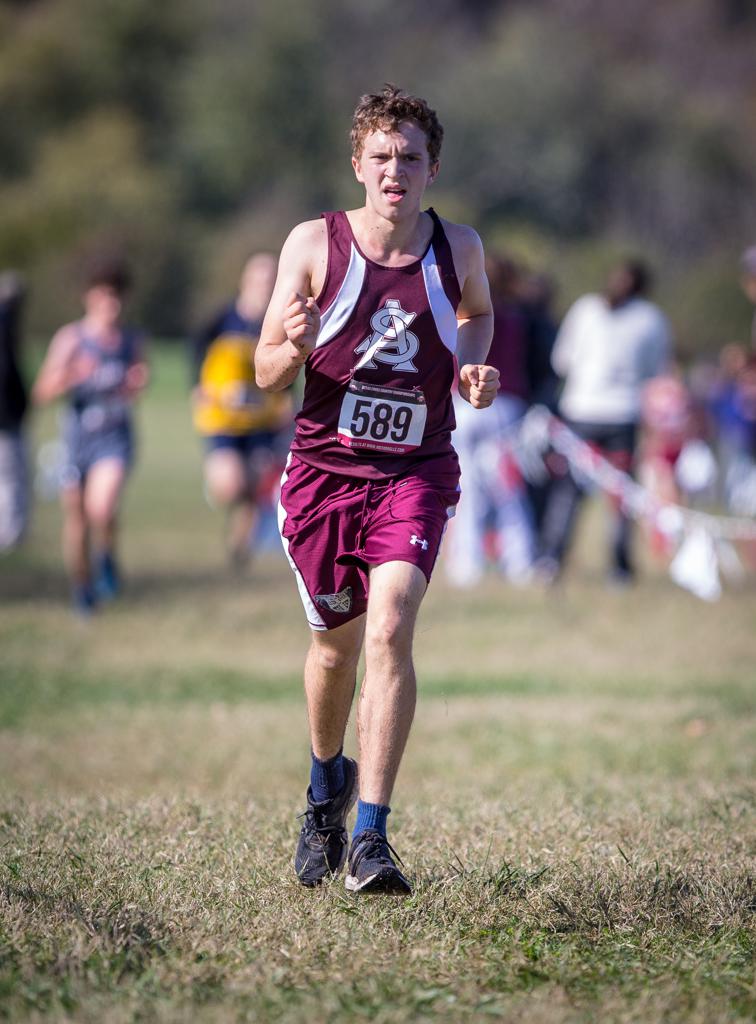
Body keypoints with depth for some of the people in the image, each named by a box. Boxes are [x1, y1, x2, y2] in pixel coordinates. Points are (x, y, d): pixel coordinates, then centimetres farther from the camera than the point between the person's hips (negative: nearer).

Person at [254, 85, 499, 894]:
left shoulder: (459, 249, -2)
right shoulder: (313, 244, -6)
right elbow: (266, 373, -1)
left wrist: (474, 366, 3)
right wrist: (294, 346, -24)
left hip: (416, 472, -1)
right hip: (324, 467, 1)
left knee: (389, 630, -20)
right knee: (336, 643, 14)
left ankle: (371, 837, -20)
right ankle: (328, 780, 45)